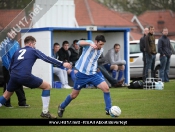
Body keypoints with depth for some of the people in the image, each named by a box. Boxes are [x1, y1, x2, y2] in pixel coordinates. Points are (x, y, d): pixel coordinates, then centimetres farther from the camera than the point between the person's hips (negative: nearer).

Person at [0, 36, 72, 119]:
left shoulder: (17, 52, 26)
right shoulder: (33, 51, 12)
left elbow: (10, 67, 27)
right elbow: (47, 59, 1)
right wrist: (62, 64, -1)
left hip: (14, 76, 5)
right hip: (25, 76, -5)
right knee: (47, 86, 10)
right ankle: (45, 112, 8)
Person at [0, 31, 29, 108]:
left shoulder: (16, 43, 9)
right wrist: (9, 68, -18)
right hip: (7, 68, -5)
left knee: (19, 85, 3)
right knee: (8, 86, 3)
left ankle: (22, 102, 6)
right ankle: (7, 103, 12)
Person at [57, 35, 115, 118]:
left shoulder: (101, 50, 5)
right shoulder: (89, 44, -14)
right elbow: (79, 42, -37)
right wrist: (90, 43, -51)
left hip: (93, 74, 4)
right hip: (82, 74, -4)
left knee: (106, 88, -14)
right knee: (74, 95, 8)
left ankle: (108, 110, -4)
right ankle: (61, 107, 35)